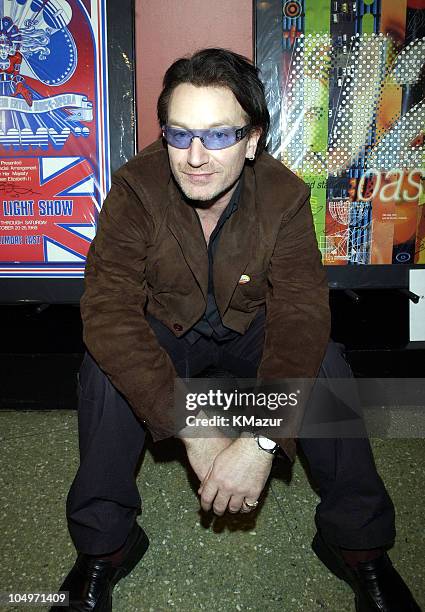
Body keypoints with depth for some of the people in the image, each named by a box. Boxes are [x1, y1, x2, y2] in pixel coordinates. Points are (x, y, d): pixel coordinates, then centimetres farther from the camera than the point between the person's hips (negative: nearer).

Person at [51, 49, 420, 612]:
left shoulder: (284, 195, -22)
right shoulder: (135, 189, -24)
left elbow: (301, 315, -29)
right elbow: (108, 310, -33)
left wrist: (262, 440, -43)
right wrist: (192, 428, -41)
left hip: (251, 328, 1)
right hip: (167, 328, 0)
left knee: (327, 367, -26)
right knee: (105, 368, -29)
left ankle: (359, 543, -5)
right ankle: (104, 545, -9)